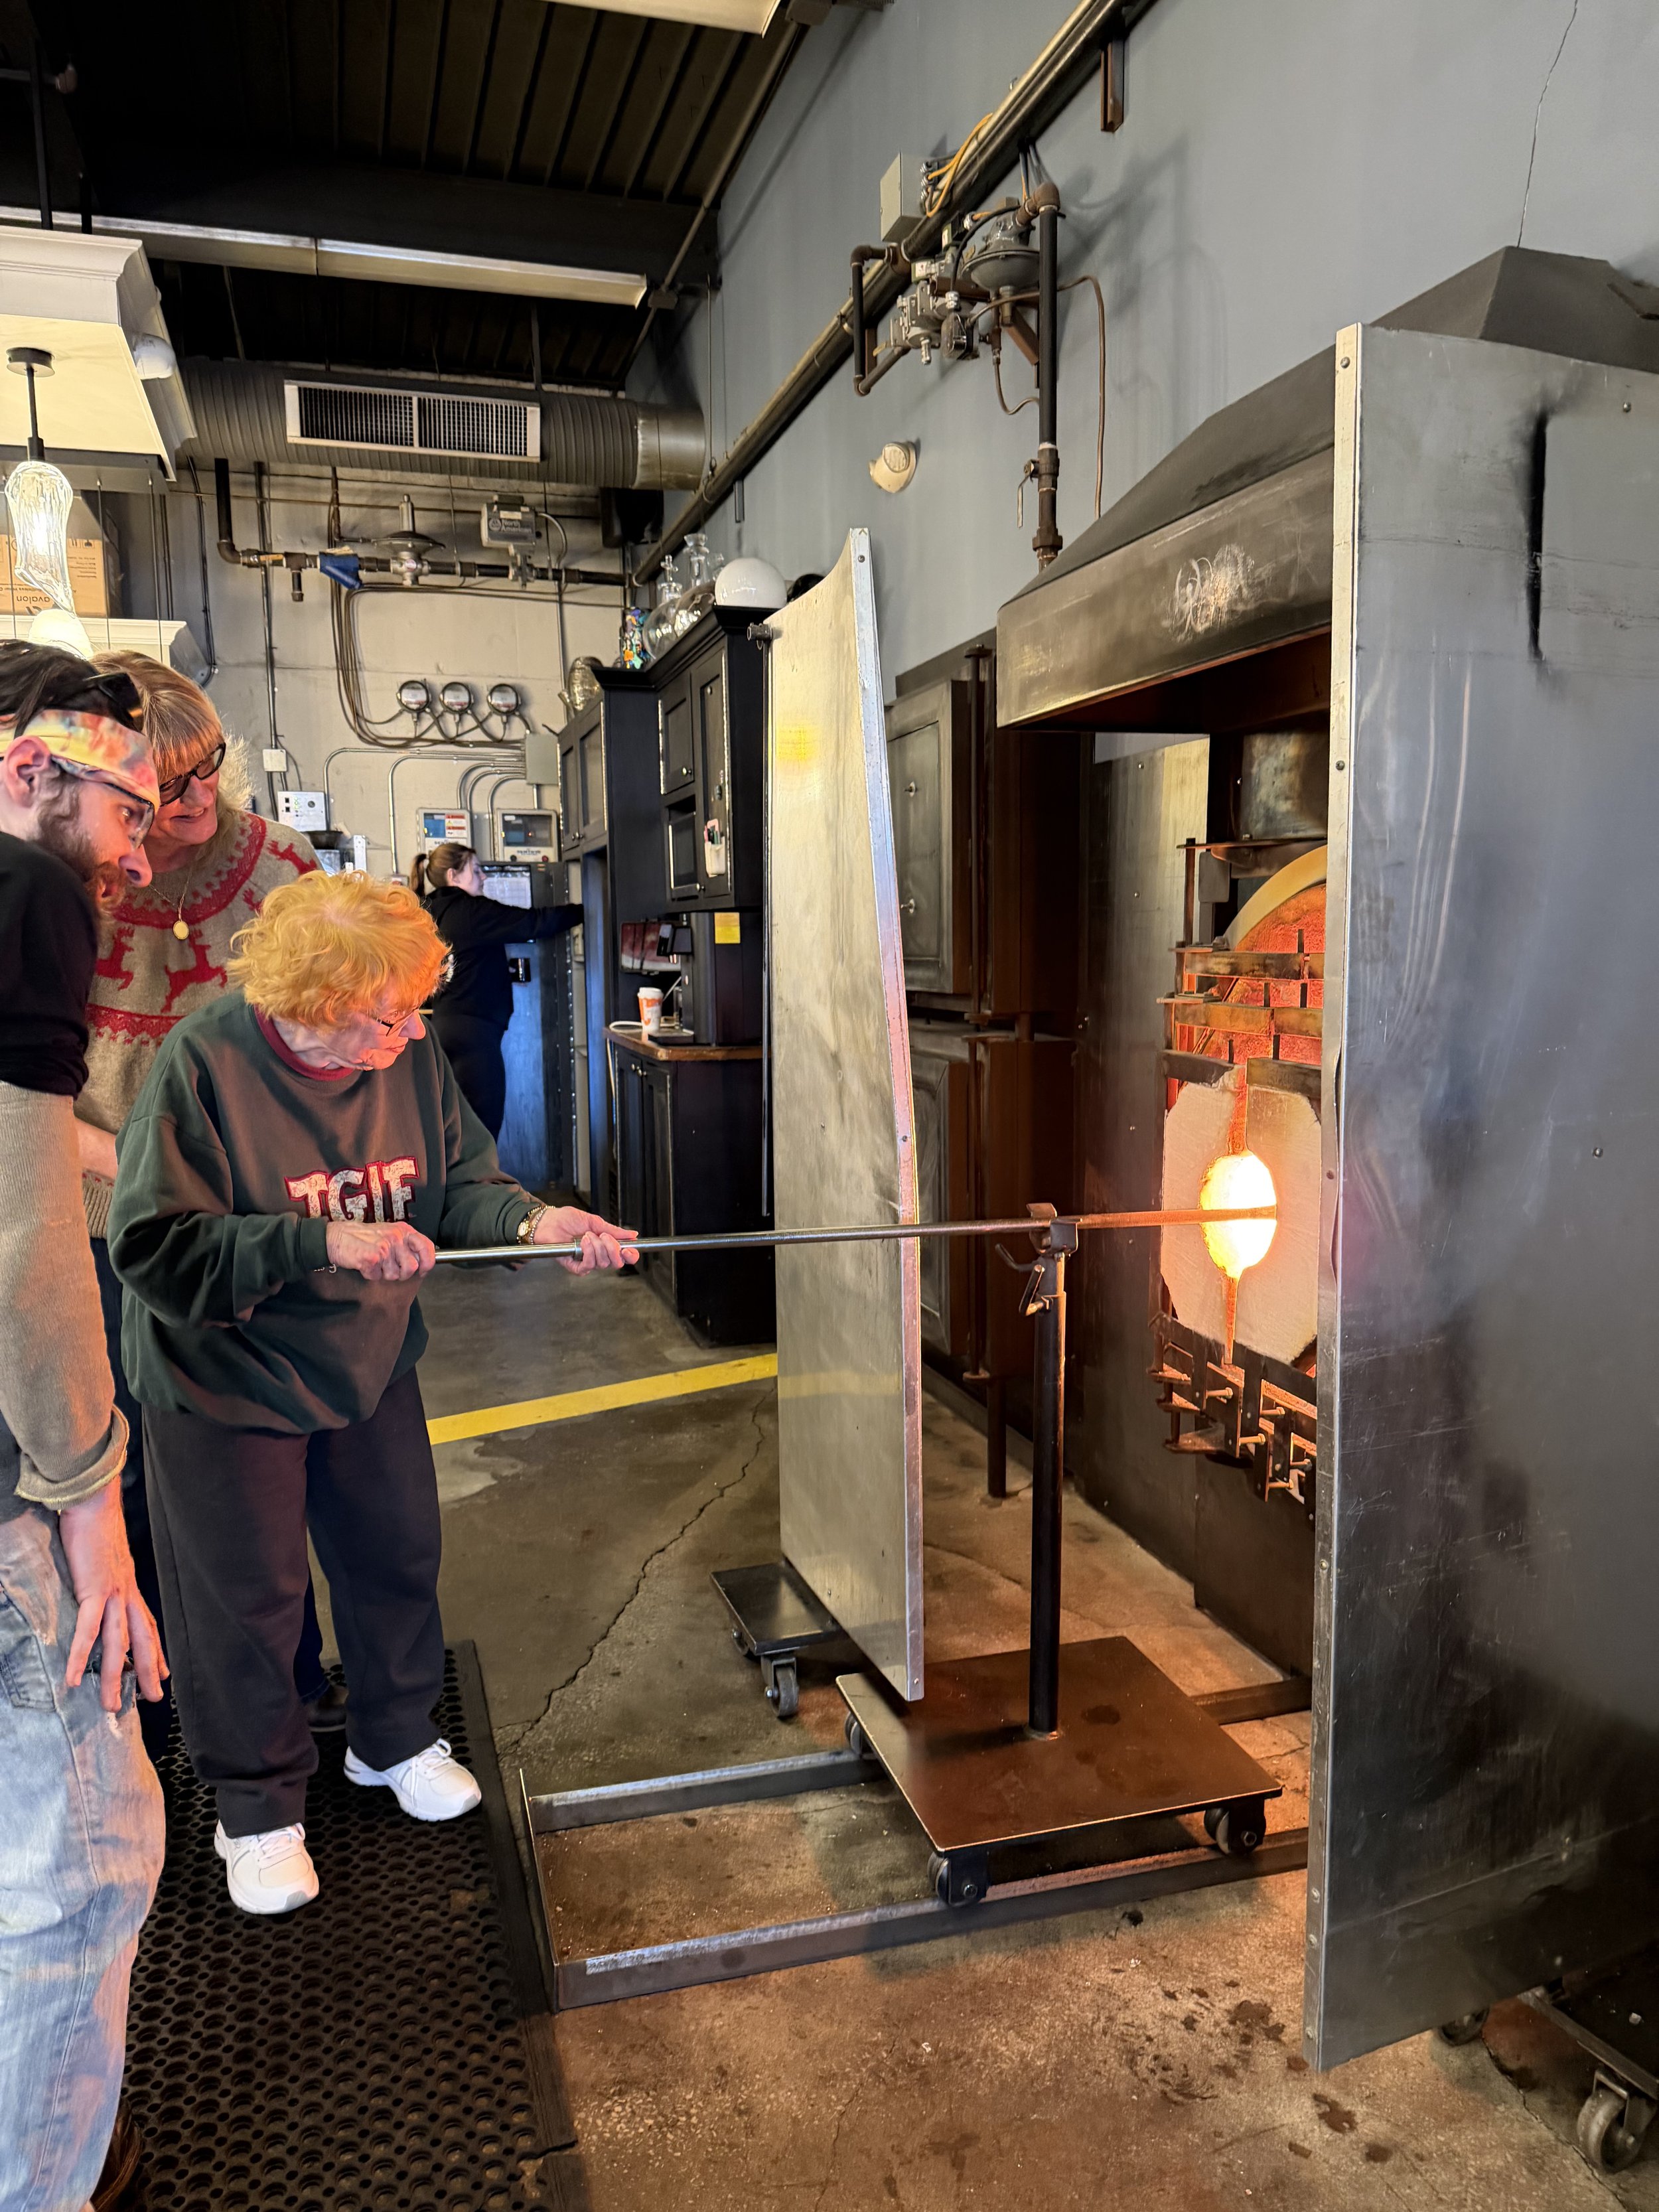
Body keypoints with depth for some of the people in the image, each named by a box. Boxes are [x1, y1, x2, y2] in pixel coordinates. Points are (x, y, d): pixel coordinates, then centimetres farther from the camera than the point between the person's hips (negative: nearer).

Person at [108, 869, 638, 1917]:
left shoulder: (411, 1058, -11)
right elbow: (155, 1249, -27)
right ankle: (259, 1808, 33)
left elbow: (461, 1181, -2)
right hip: (228, 1388, -5)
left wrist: (531, 1221, -24)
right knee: (246, 1602, 9)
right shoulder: (204, 1064, -25)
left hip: (370, 1367, 5)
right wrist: (324, 1243, -37)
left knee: (398, 1559, 18)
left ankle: (396, 1740, 45)